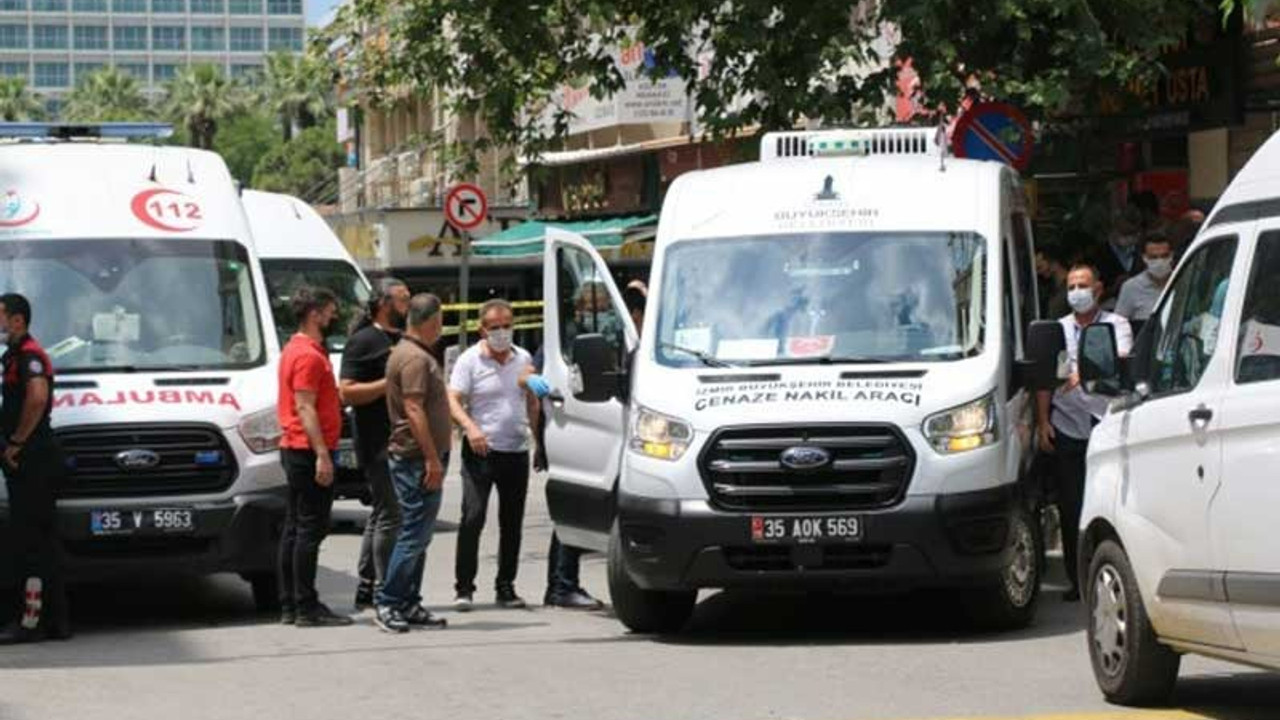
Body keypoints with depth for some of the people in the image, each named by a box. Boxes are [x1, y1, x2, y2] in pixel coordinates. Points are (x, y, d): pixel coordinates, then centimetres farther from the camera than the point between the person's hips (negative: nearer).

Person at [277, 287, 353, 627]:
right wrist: (322, 454, -23)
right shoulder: (309, 355, -15)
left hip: (295, 449, 11)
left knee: (295, 528, 12)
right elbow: (305, 408, -21)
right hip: (309, 449, -11)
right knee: (311, 528, -9)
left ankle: (290, 605, 15)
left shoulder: (297, 349, 18)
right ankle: (306, 608, -9)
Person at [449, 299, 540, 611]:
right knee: (472, 517, -13)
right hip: (481, 451, -5)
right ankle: (464, 587, -8)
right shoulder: (469, 360, -3)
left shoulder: (523, 359, 12)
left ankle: (506, 586, 17)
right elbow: (453, 401, -10)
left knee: (512, 522, 8)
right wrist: (470, 427, -27)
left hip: (517, 451, 5)